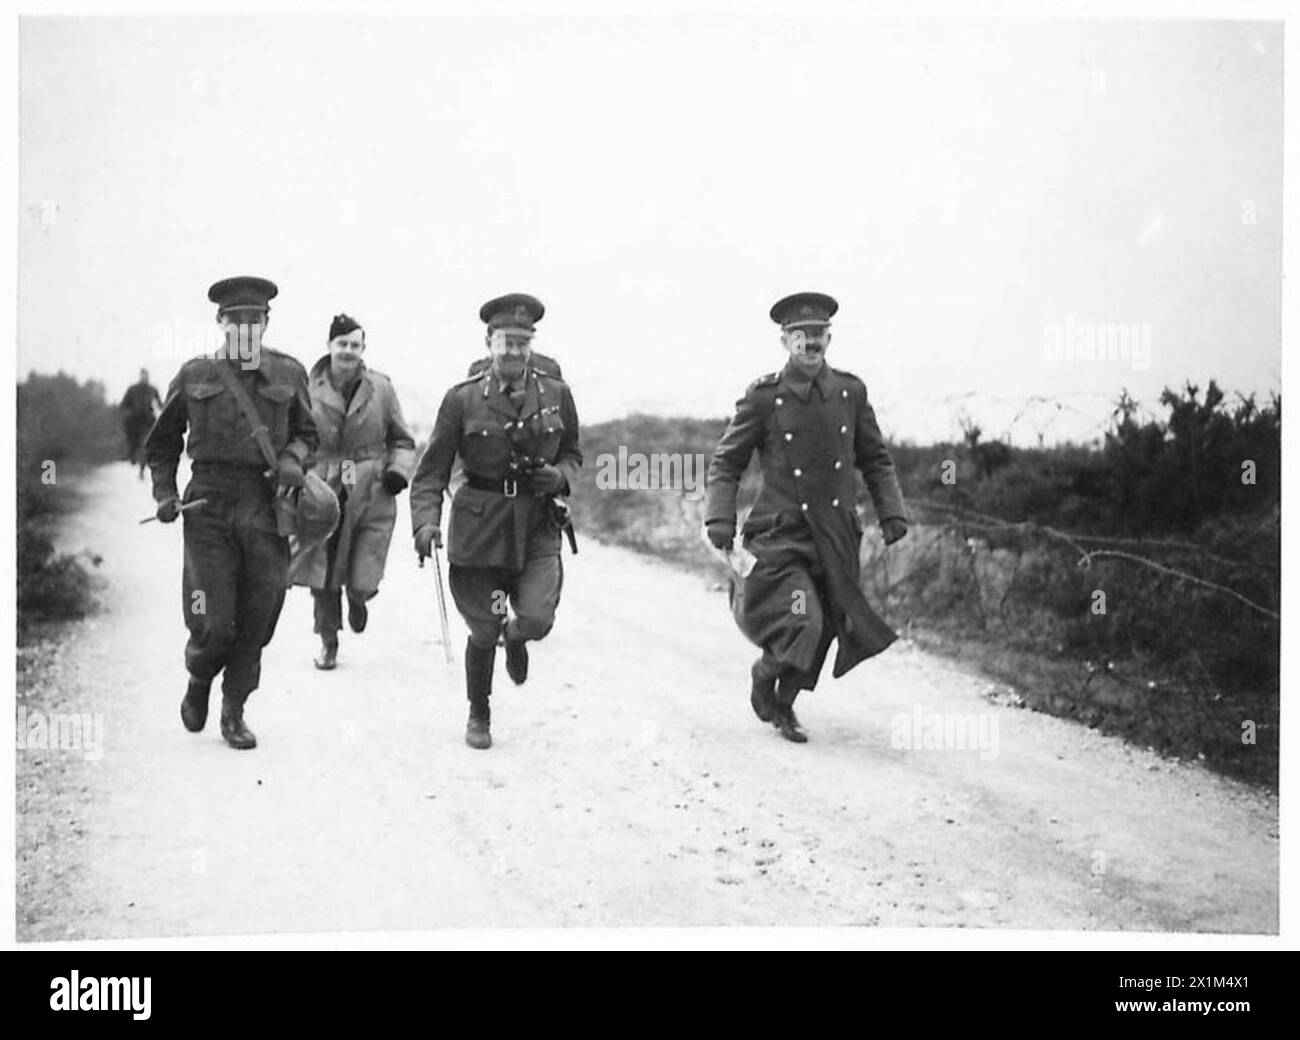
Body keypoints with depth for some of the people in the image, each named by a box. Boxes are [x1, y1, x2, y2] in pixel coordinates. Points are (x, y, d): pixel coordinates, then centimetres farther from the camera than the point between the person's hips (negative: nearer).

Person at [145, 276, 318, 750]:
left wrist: (293, 458, -3)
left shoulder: (288, 373, 7)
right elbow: (162, 441, 17)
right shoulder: (194, 376, 6)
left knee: (256, 621, 4)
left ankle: (234, 712, 23)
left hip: (266, 507, 1)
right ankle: (199, 682, 27)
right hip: (209, 509, -1)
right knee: (212, 626, -6)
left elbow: (307, 433, 18)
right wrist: (164, 495, 4)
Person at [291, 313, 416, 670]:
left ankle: (358, 598, 34)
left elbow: (402, 440, 12)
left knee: (363, 581, -4)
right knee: (323, 577, 4)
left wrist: (398, 470, -4)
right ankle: (328, 642, 27)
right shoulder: (308, 388, -2)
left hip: (372, 496, 0)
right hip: (322, 494, 0)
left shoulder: (380, 388, 2)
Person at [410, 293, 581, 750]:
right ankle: (478, 716, 31)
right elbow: (432, 470, -2)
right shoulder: (463, 399, -3)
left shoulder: (556, 394, 4)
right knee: (483, 632, 4)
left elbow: (573, 454, 17)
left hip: (538, 527, 1)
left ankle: (514, 634, 23)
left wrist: (560, 477, -6)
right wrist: (426, 522, -18)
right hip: (479, 527, -1)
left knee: (538, 620, -17)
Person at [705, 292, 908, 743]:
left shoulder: (850, 392, 4)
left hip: (836, 537, 4)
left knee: (824, 630, 9)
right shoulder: (763, 397, -6)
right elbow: (725, 463, 0)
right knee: (802, 626, -18)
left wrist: (892, 513, 4)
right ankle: (764, 672, 15)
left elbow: (875, 460, 14)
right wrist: (720, 518, -12)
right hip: (780, 536, -4)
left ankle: (784, 704, 35)